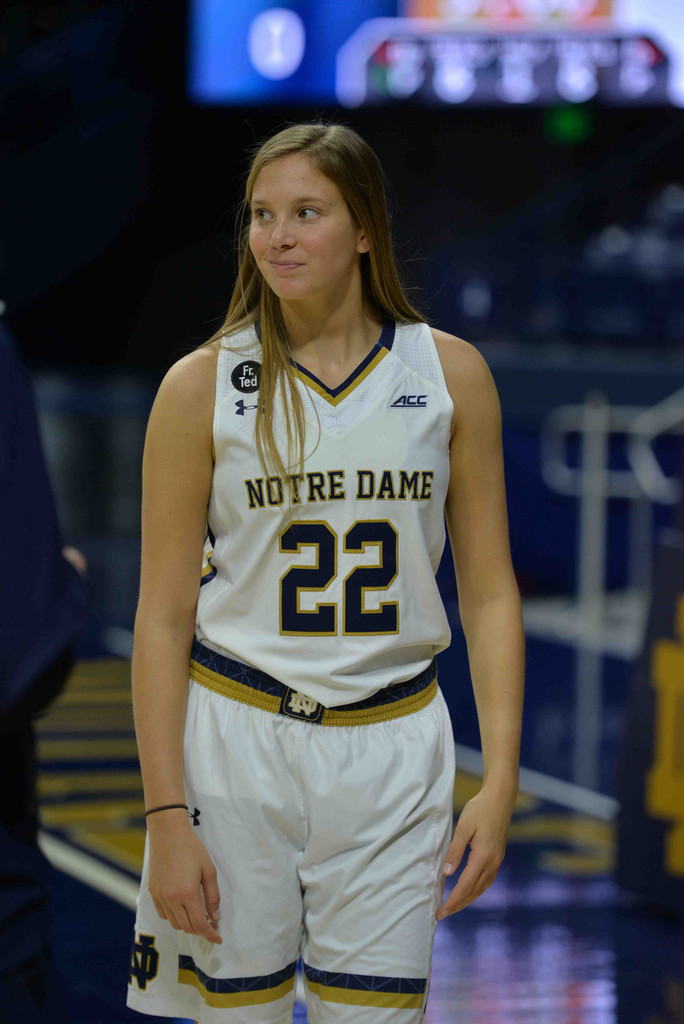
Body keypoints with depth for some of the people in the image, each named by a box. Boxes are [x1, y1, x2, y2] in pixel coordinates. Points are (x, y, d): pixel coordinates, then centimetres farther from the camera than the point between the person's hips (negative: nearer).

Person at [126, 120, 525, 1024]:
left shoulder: (452, 373, 2)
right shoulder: (201, 386, -2)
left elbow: (490, 593, 5)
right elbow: (162, 616, -2)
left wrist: (501, 781, -4)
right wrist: (166, 816, -8)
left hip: (392, 748, 1)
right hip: (234, 739, -1)